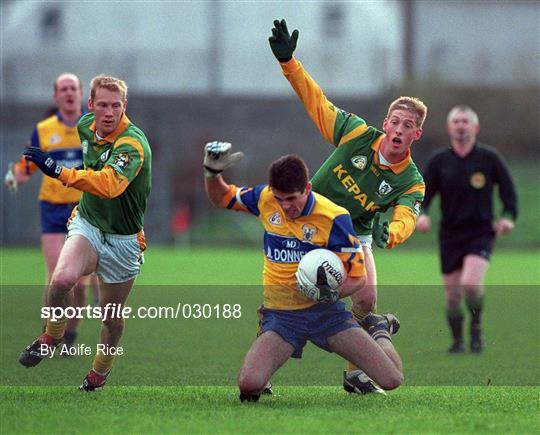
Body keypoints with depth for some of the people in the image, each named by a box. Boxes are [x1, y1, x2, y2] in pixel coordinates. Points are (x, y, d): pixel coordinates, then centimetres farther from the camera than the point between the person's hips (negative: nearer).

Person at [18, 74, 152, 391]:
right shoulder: (86, 126, -4)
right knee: (62, 278, -27)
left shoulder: (132, 143, -27)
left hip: (122, 239, -4)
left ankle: (100, 372, 37)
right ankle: (52, 336, -1)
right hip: (87, 223, 4)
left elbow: (110, 185, -46)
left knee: (111, 317, 10)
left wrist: (60, 172, -52)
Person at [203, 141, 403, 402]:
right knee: (248, 385, -29)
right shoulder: (265, 199, -3)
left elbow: (357, 277, -8)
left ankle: (379, 330, 25)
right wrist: (212, 172, -3)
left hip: (326, 312, -1)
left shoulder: (334, 218, -14)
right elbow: (221, 198, 17)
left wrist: (331, 293, -28)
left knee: (392, 380, -10)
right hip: (281, 316, 1)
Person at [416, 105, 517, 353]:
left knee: (470, 284, -24)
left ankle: (476, 326, 4)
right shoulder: (439, 161, 4)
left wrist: (508, 217, -11)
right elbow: (424, 193, 8)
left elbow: (508, 190, 5)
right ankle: (457, 340, 26)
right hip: (450, 235, 2)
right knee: (452, 296, 2)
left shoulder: (489, 158, -1)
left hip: (481, 233, -2)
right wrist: (421, 214, -12)